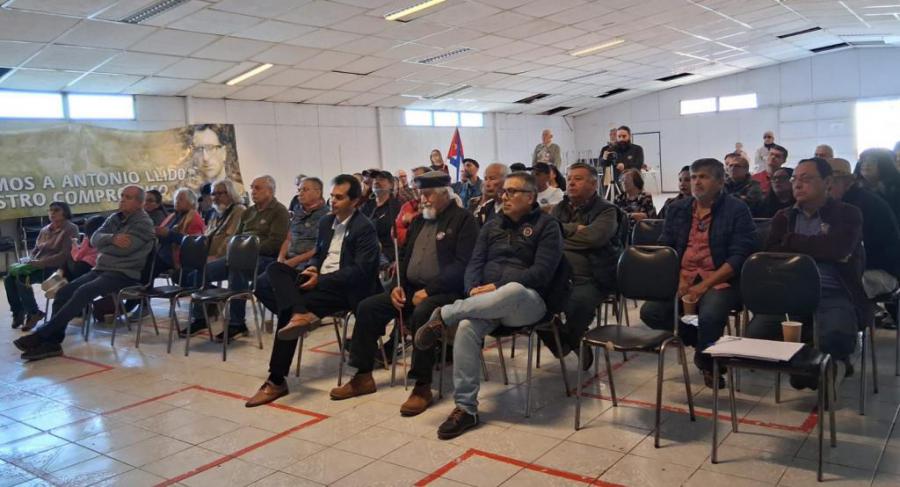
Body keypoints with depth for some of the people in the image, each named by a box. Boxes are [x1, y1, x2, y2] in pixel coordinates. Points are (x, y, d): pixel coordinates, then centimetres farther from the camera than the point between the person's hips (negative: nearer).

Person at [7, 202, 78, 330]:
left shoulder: (70, 229, -7)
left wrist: (40, 263, -22)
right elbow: (35, 250, 21)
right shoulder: (45, 230, 16)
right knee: (9, 279, -11)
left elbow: (65, 255, -17)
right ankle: (18, 312, 2)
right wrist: (31, 261, -3)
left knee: (21, 279, -25)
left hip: (54, 267, -8)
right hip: (37, 265, 8)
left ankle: (33, 313, -9)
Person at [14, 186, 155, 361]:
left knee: (84, 292, -29)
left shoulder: (143, 223, -7)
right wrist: (112, 239, -20)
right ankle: (52, 342, -13)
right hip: (102, 268, 8)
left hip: (124, 273, -8)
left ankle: (40, 335, -25)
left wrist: (103, 246, -4)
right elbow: (95, 239, 1)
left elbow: (125, 247, -21)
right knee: (64, 292, -10)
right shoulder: (115, 218, 17)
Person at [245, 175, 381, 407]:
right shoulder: (326, 221, 15)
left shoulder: (365, 228, -9)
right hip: (319, 279, 8)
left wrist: (320, 279, -20)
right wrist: (312, 268, -3)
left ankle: (277, 380, -16)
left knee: (287, 309, -24)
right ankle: (299, 313, -40)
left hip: (344, 287, -8)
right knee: (275, 269, -16)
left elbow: (360, 270, -16)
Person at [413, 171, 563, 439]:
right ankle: (466, 408, -22)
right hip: (484, 302, 4)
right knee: (466, 326, -30)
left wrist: (497, 287, -16)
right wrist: (473, 289, -12)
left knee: (512, 291, -41)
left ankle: (445, 315, -24)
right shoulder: (492, 226, 20)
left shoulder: (546, 225, 3)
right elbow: (474, 263, 11)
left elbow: (542, 271, -9)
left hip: (526, 302, -4)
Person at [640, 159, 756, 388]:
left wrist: (704, 286, -18)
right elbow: (664, 248, 12)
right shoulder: (677, 209, 15)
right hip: (682, 278, 5)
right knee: (650, 311, -19)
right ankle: (700, 343, 6)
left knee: (709, 315, -33)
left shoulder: (737, 210, -1)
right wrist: (678, 280, -7)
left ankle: (707, 361, 1)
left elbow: (739, 257, -9)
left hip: (720, 280, -4)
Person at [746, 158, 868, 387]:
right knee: (755, 333, -24)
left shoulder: (847, 214, 8)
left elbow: (837, 249, -12)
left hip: (833, 295, -3)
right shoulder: (783, 217, 19)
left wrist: (793, 242, 0)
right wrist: (821, 249, -5)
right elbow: (771, 255, 3)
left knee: (836, 337, -36)